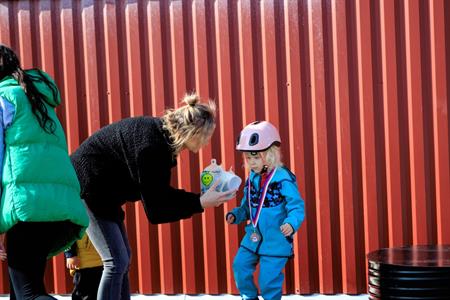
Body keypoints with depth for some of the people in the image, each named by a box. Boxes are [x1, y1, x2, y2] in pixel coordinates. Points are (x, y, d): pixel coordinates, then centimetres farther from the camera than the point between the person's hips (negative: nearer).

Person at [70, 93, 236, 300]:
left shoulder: (163, 137, -2)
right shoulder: (152, 145, -29)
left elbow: (161, 193, 4)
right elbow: (155, 209, -25)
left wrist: (200, 197, -4)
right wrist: (199, 203, -23)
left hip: (103, 193, 10)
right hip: (87, 188, -10)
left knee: (123, 259, 13)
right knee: (117, 262, -11)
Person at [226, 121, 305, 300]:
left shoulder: (283, 178, -18)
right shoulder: (252, 179, 5)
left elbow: (297, 207, -19)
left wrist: (291, 223, -36)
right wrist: (235, 215, 0)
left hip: (276, 240, -7)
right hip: (253, 238, 7)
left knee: (269, 279, -2)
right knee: (240, 266, 8)